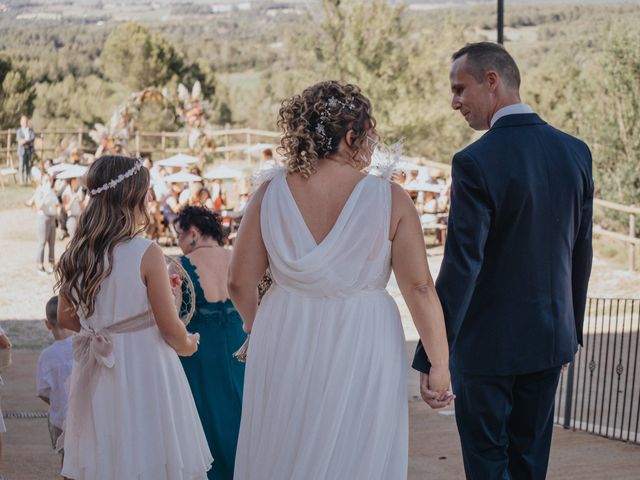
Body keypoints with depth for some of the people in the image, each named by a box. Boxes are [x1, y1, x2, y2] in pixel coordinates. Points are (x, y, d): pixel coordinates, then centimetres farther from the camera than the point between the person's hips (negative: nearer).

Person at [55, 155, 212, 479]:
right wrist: (187, 345, 8)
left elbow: (65, 318, 10)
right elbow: (170, 327, -12)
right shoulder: (146, 254, -17)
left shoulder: (75, 255, -1)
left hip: (96, 376, 6)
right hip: (144, 368, -5)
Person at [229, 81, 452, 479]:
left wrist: (258, 327, 19)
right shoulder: (390, 199, -11)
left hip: (285, 346, 2)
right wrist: (441, 365, -2)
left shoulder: (272, 193, -6)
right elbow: (420, 289, -11)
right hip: (362, 354, -2)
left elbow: (241, 283, -1)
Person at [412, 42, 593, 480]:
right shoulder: (575, 152, 0)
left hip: (488, 343, -6)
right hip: (550, 338, 6)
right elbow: (581, 253, 7)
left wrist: (431, 356, -18)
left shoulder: (476, 163, -19)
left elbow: (462, 267, -22)